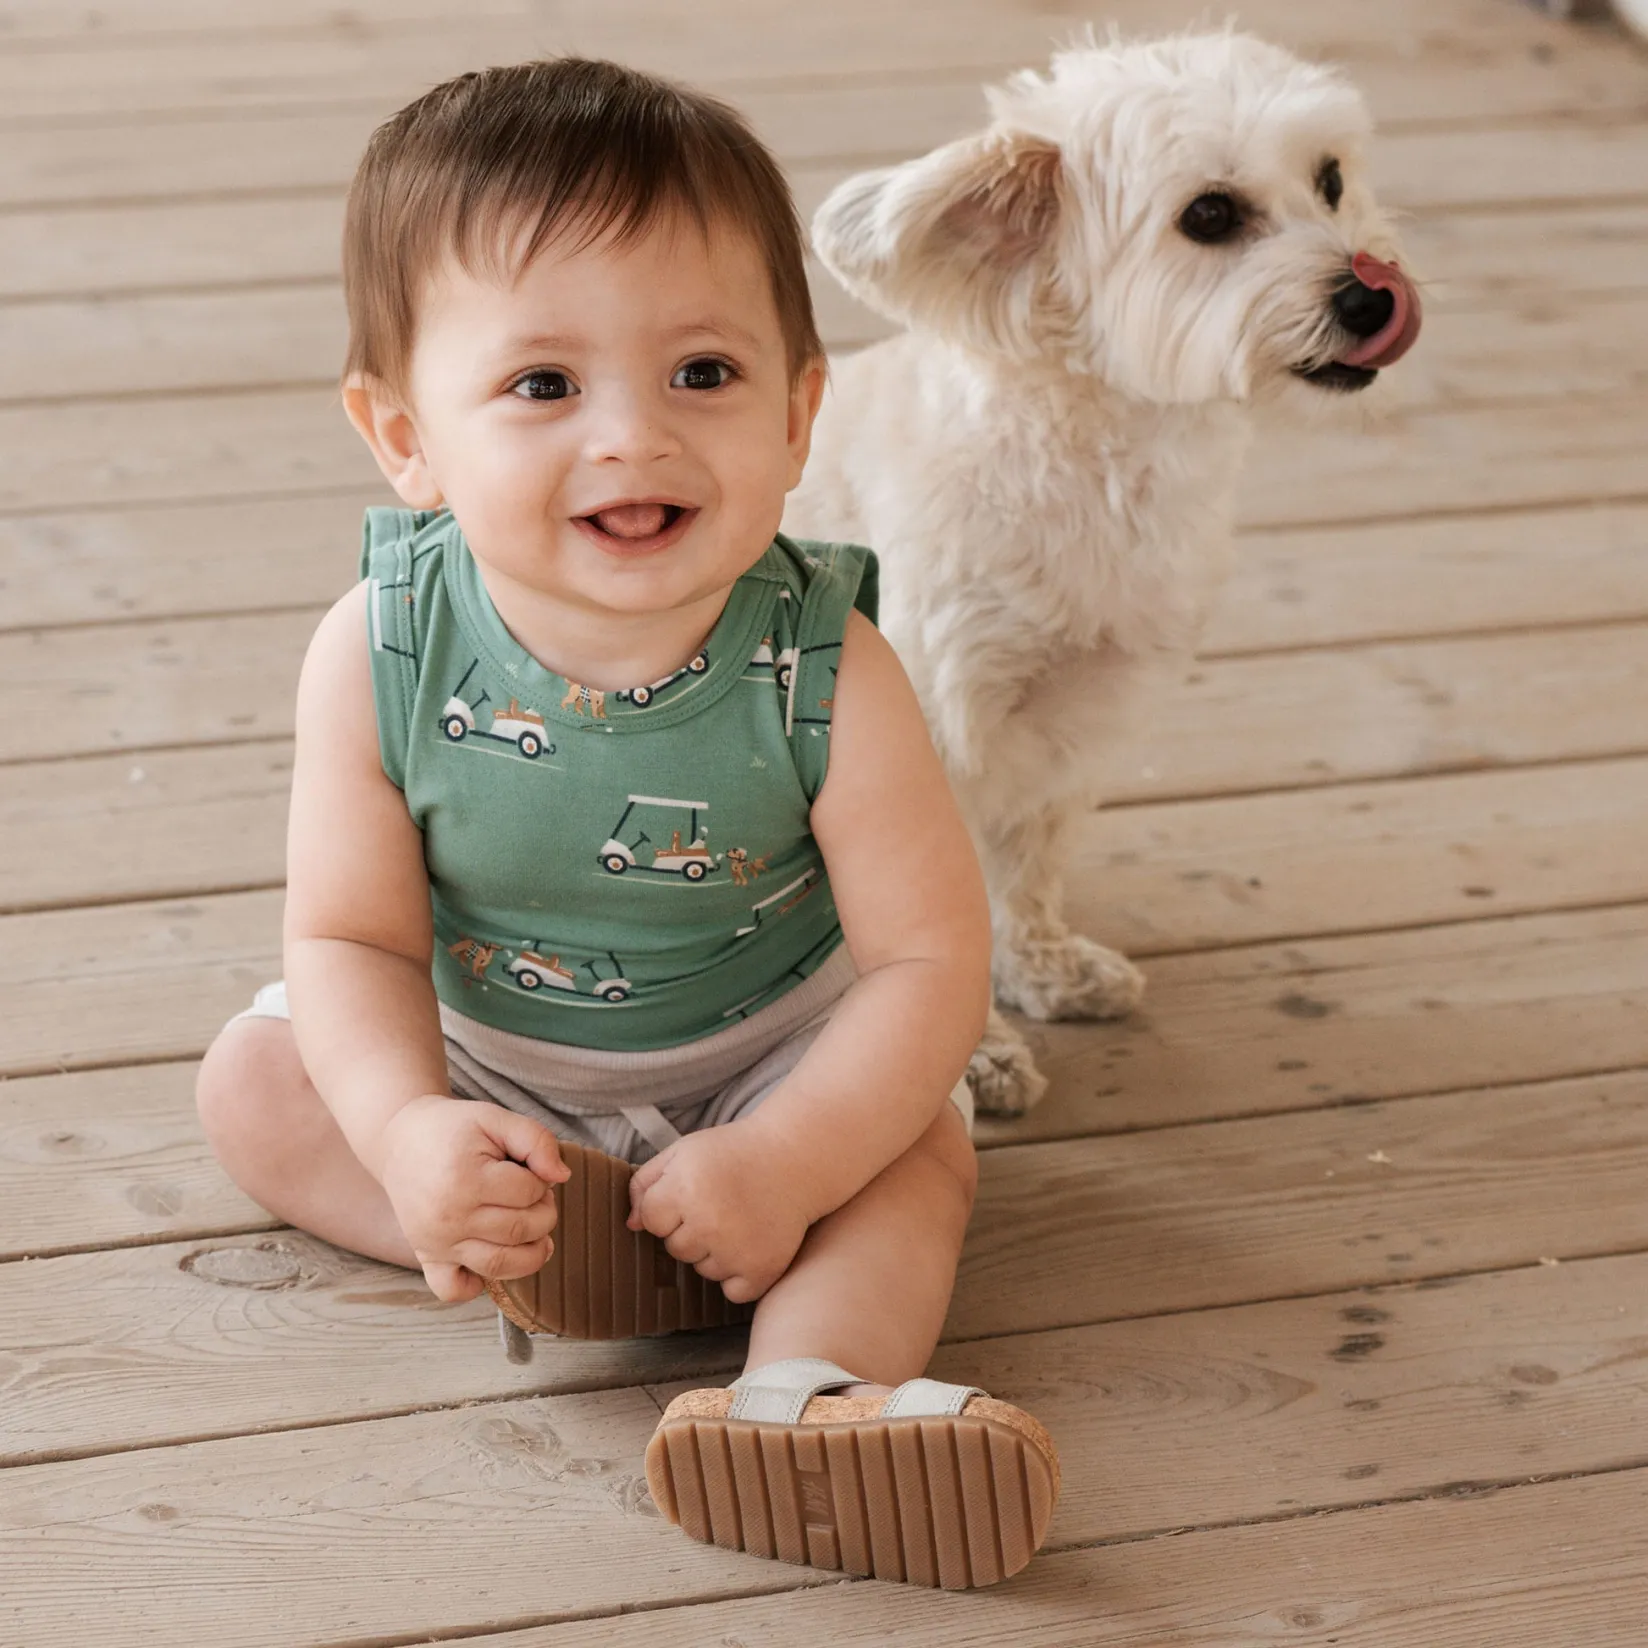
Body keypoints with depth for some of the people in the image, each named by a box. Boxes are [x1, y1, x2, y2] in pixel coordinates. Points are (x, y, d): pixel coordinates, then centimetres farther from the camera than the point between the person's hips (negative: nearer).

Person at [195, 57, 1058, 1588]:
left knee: (920, 1151, -22)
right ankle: (528, 1240, -22)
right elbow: (353, 934, -18)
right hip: (475, 1048, 2)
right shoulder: (378, 657, -27)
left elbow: (928, 959, -26)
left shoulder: (823, 673, -31)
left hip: (770, 1046, -2)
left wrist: (783, 1166, -36)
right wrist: (408, 1135, -36)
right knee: (254, 1085, -8)